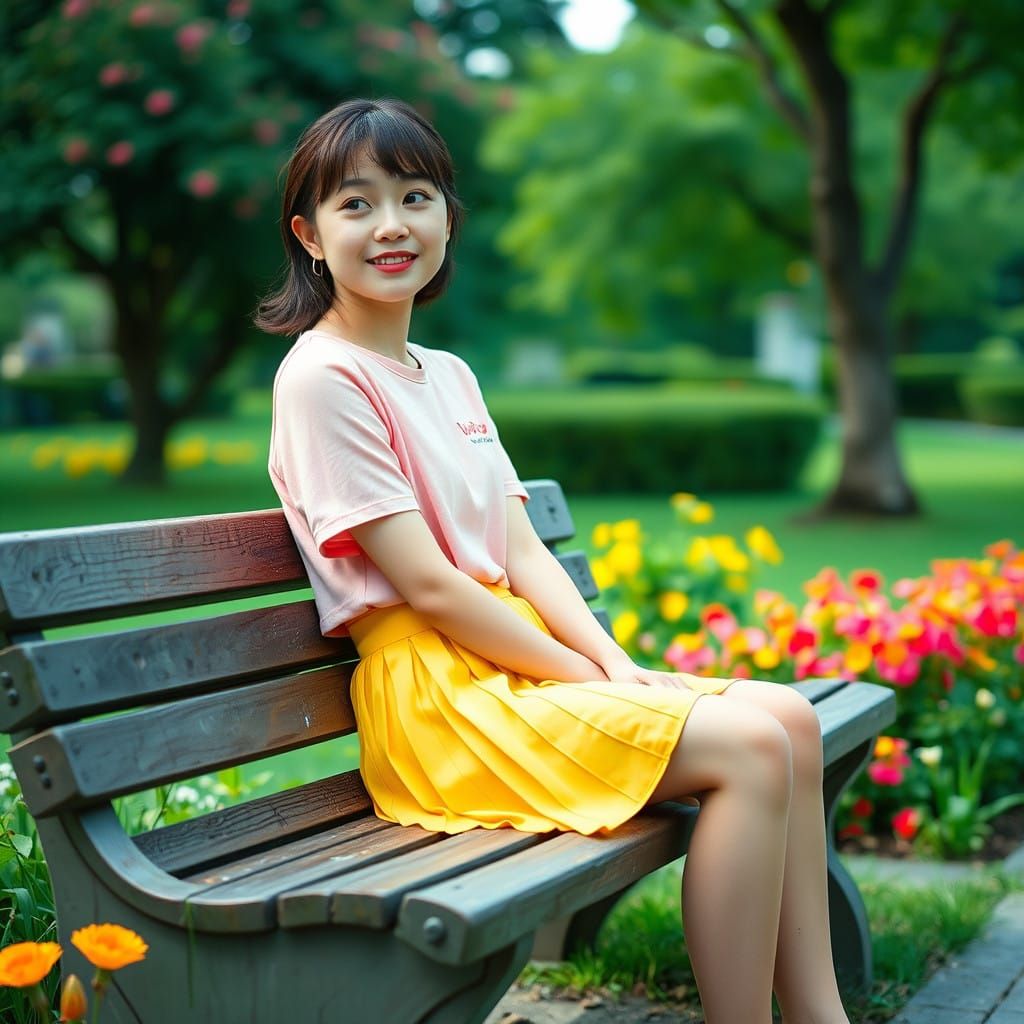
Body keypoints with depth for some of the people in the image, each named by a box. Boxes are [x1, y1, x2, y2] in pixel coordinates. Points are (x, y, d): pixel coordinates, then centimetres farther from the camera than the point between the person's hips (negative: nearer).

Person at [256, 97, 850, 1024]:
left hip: (518, 661, 8)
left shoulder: (452, 377, 16)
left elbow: (522, 550, 10)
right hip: (435, 694, -8)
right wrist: (588, 679, -13)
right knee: (753, 747, -18)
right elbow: (428, 587, -16)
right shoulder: (323, 380, -11)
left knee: (791, 716, -2)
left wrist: (618, 663, -5)